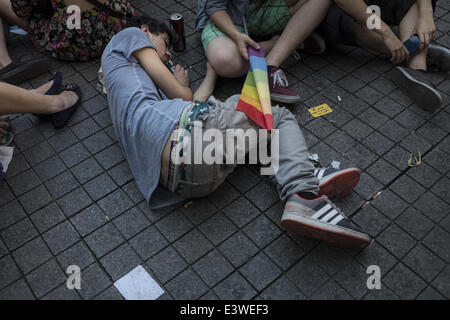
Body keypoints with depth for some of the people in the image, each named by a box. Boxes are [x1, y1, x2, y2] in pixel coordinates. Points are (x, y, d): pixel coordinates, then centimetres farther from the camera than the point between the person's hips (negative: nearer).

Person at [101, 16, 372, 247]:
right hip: (190, 133, -8)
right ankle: (303, 191, -16)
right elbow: (183, 96, 6)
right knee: (281, 116, 11)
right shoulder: (130, 35, 18)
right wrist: (181, 85, 31)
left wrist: (211, 72, 43)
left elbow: (194, 103, 27)